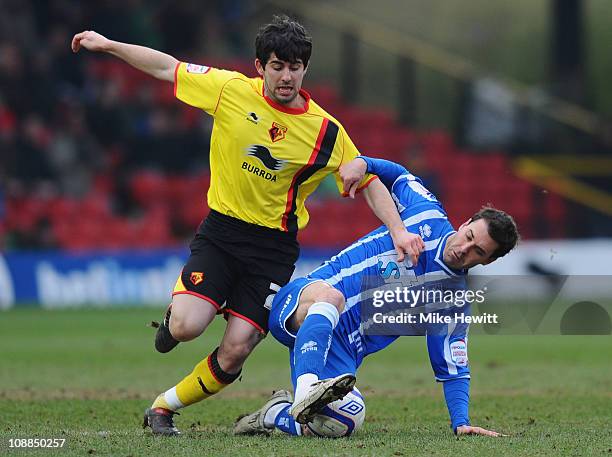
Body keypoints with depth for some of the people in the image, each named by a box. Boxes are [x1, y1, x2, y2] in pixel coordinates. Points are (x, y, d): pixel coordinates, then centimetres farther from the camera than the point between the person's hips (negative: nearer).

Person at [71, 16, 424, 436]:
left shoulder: (326, 131, -5)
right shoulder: (231, 90, -5)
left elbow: (369, 183, 5)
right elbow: (167, 68, 7)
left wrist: (398, 230, -7)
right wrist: (107, 44, 8)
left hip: (274, 247, 0)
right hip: (221, 230, 0)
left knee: (234, 353, -10)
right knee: (187, 328, -20)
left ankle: (164, 406, 13)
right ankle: (174, 315, 19)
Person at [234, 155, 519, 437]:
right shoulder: (427, 215, 1)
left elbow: (453, 370, 9)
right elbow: (398, 176, 19)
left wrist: (461, 423, -5)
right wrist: (361, 163, -3)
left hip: (342, 352, 2)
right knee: (331, 295, -40)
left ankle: (271, 416, 5)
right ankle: (306, 392, -53)